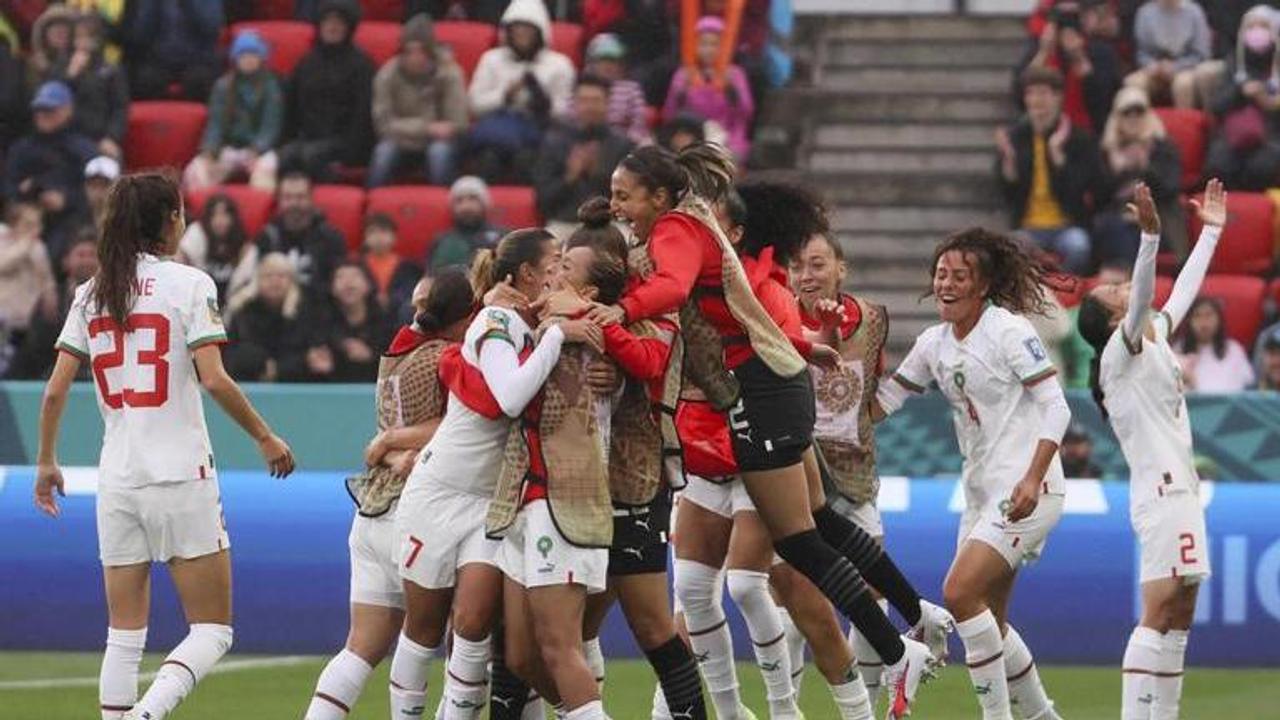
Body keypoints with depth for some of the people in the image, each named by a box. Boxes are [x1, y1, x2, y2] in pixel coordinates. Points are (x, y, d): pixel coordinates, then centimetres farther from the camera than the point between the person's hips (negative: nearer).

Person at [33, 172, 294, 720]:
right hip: (181, 478, -5)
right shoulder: (188, 285, -6)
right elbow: (214, 380, -14)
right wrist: (265, 438, -2)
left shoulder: (91, 294, 8)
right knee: (212, 630, 1)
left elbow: (55, 390, 6)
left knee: (124, 635, 9)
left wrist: (47, 463, 19)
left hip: (117, 480, 5)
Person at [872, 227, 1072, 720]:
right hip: (981, 491, 8)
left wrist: (1032, 479, -23)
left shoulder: (1009, 331, -11)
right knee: (988, 618, 10)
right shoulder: (934, 344, 10)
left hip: (1028, 490, -8)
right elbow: (879, 403, 14)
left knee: (961, 593, -19)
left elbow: (1055, 406, -14)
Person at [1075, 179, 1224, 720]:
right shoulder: (1122, 348, -7)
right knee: (1159, 614, -16)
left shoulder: (1153, 338, 18)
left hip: (1178, 489, 10)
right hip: (1162, 492, -10)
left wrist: (1211, 232, 35)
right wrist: (1150, 235, -38)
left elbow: (1183, 291, 30)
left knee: (1178, 617, 8)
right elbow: (1144, 295, -25)